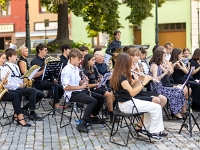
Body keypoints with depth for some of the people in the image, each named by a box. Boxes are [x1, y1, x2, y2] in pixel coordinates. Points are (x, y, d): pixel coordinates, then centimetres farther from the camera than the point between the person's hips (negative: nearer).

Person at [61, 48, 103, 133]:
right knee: (93, 101, -27)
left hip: (79, 91, 9)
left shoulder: (76, 68, 13)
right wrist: (80, 87, -23)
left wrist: (83, 81, -2)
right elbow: (66, 87, -24)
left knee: (100, 98, 8)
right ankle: (82, 124, -26)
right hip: (72, 94, -9)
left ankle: (92, 116, 27)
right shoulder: (67, 70, -16)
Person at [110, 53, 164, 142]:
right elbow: (131, 93, -26)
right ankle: (153, 133, 1)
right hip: (126, 105, -10)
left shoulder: (118, 75, 8)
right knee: (156, 107, -8)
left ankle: (146, 130, 21)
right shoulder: (122, 76, -21)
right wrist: (143, 82, -21)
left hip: (127, 102, 10)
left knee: (150, 107, 21)